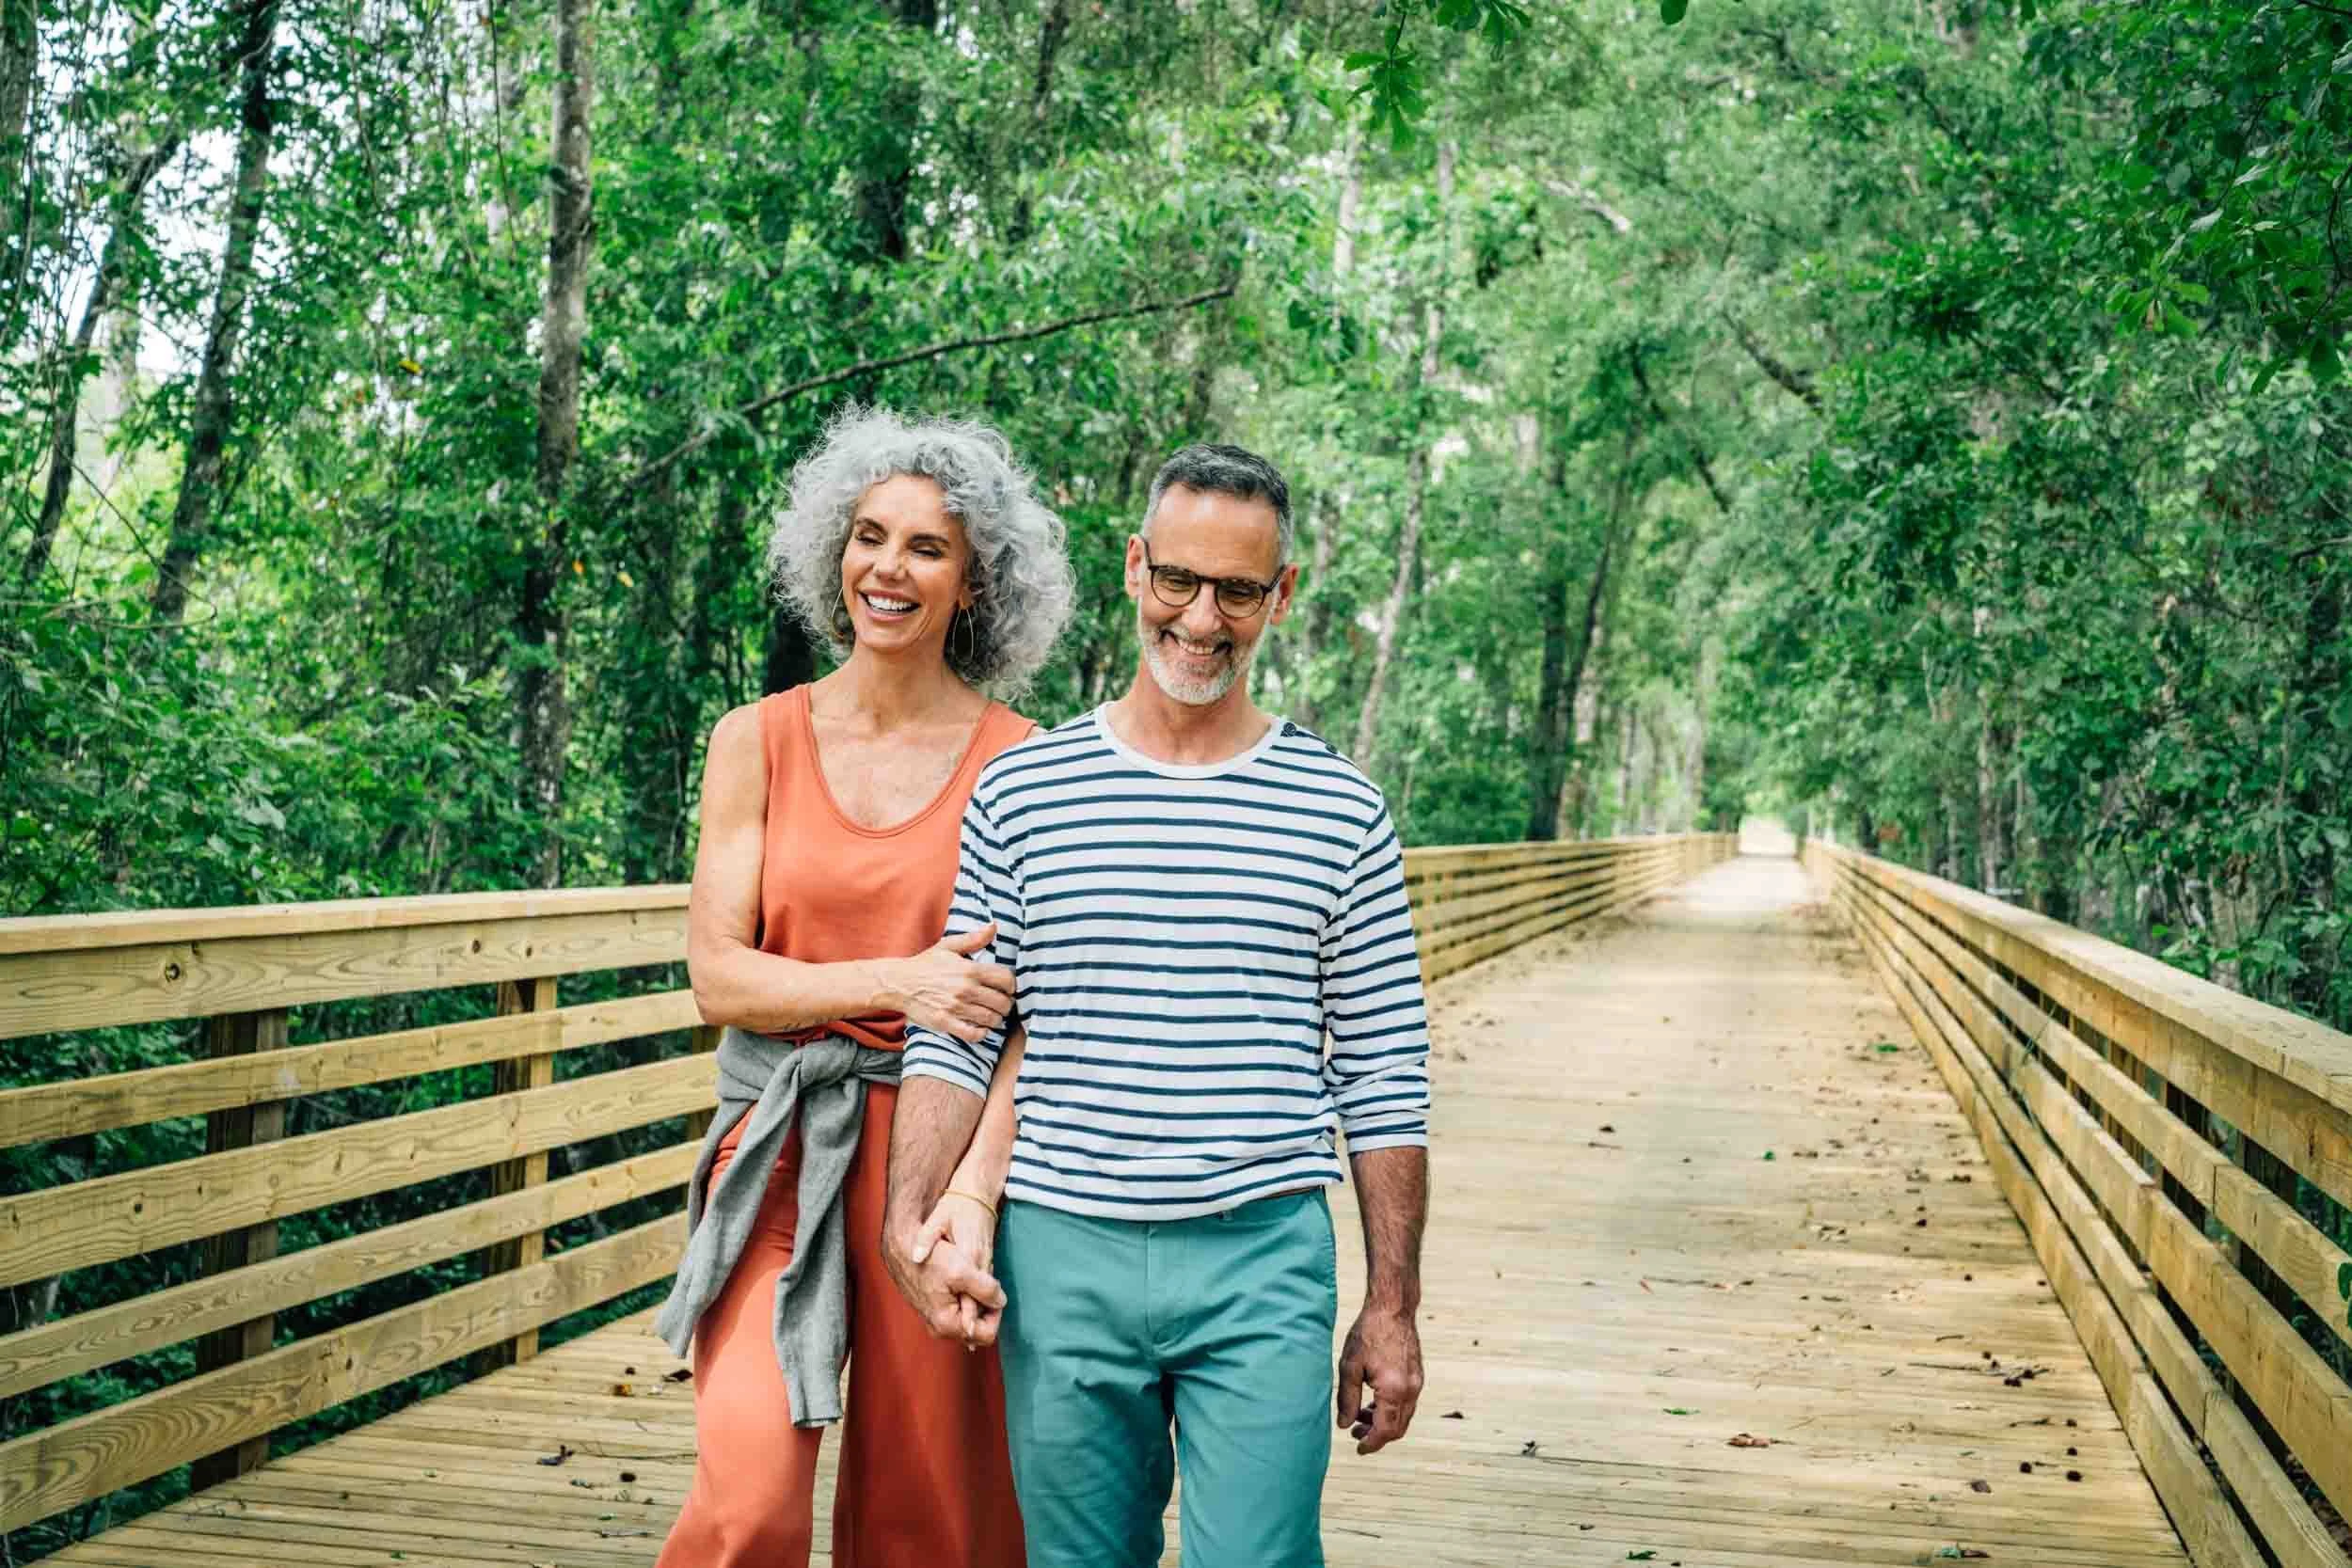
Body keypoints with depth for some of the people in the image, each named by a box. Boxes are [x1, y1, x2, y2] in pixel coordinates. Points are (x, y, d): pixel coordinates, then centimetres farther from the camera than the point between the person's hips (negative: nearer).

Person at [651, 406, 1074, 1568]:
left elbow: (1025, 1012, -6)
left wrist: (966, 1201, -19)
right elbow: (717, 976, 0)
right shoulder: (758, 742, 4)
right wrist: (897, 981, -16)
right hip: (783, 1140, 1)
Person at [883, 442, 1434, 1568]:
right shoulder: (1022, 791, 4)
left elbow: (1383, 1076, 4)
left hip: (1264, 1266, -1)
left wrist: (1393, 1306, 3)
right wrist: (907, 1215, -12)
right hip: (1062, 1262, 1)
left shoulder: (1340, 812, 3)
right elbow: (953, 1036, 3)